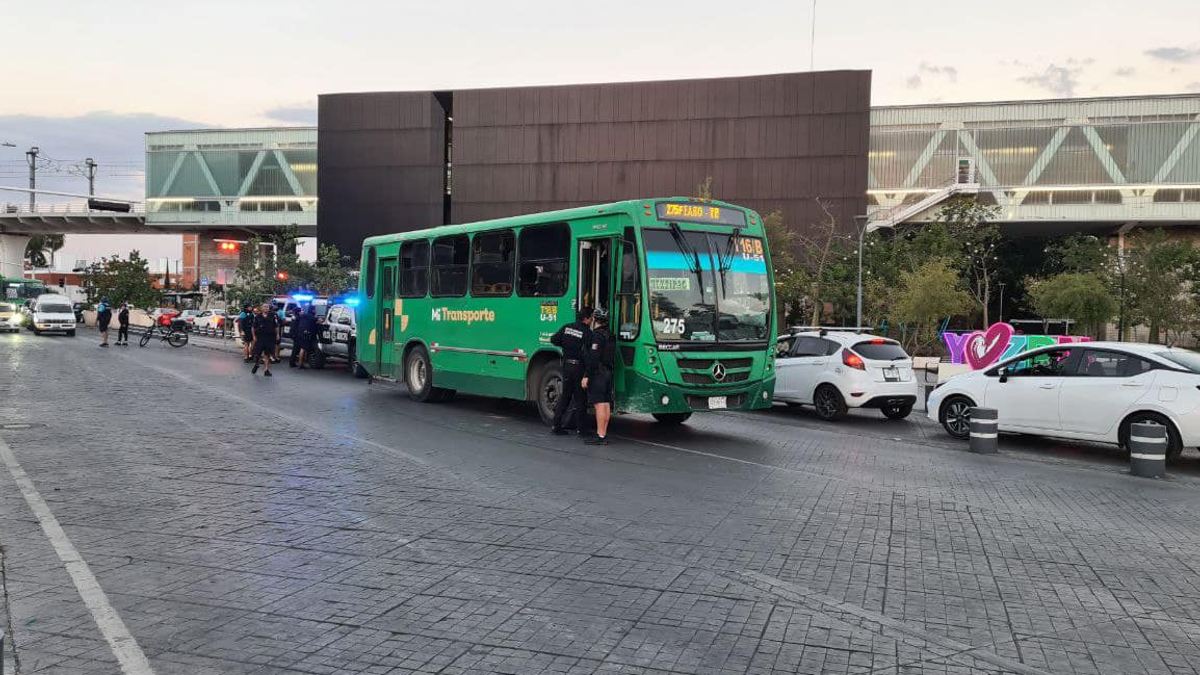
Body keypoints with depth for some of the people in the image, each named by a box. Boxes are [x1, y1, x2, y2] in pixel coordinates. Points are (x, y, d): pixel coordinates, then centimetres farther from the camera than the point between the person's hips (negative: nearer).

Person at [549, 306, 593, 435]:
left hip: (566, 365, 5)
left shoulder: (567, 327, 3)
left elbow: (553, 340, 5)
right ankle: (580, 427, 8)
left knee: (565, 395, 15)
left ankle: (556, 425, 13)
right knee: (580, 398, 5)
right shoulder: (587, 332, -14)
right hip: (579, 367, -5)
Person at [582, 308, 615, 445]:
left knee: (599, 404, -9)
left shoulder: (597, 335, -13)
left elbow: (593, 358, -19)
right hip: (608, 373, 9)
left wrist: (587, 376, -18)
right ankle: (604, 434, 15)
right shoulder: (609, 335, 16)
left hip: (598, 373, -9)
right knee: (606, 404, 10)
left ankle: (600, 436, -9)